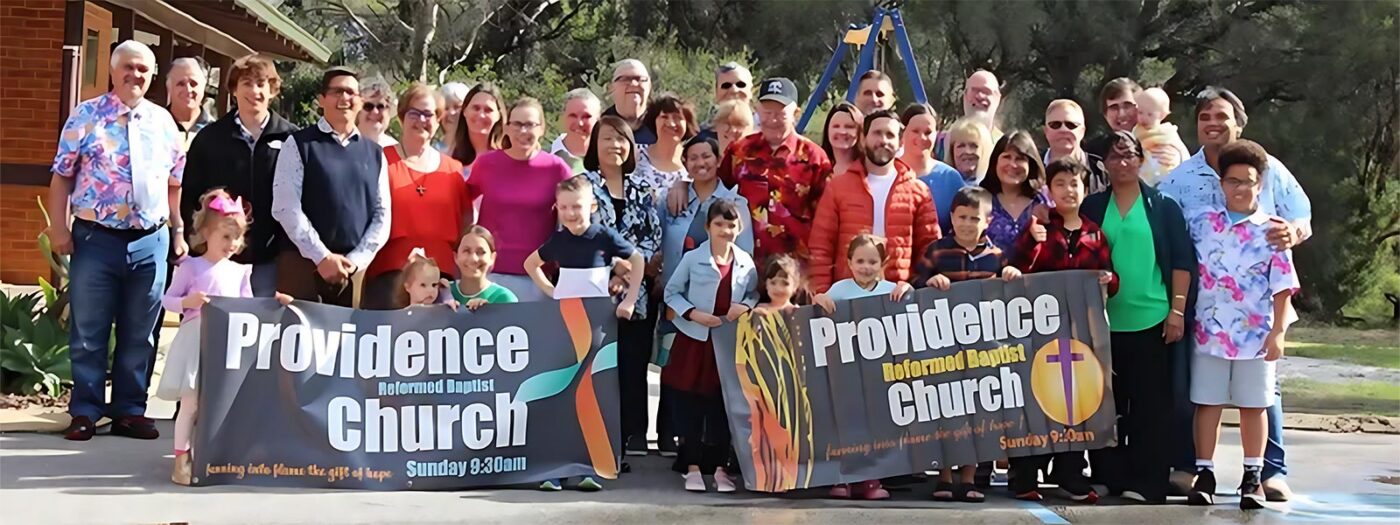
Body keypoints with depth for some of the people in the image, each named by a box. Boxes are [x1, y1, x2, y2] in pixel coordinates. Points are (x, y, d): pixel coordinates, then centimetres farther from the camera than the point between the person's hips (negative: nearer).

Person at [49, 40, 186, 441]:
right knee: (88, 331, 4)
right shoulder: (86, 116, 1)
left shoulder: (164, 122, 9)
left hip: (150, 241, 3)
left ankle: (129, 410, 17)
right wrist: (58, 227, -7)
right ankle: (85, 411, 13)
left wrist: (179, 232, 9)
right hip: (96, 238, -3)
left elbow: (175, 183, 14)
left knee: (140, 333, 8)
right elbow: (62, 176, 1)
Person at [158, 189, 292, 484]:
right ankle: (181, 459, 3)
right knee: (191, 403, -5)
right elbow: (167, 301, 1)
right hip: (196, 341, -4)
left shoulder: (240, 272, 13)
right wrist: (187, 301, -18)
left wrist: (272, 301, 0)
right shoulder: (190, 267, 1)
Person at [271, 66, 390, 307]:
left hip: (355, 269, 3)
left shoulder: (375, 154, 14)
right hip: (303, 263, -3)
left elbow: (382, 215, 10)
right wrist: (322, 256, -11)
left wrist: (356, 260, -4)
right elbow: (285, 207, -6)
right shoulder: (299, 144, 3)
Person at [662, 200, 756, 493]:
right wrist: (693, 313, -14)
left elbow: (754, 294, 12)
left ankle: (720, 467, 17)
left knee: (724, 404, 7)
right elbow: (672, 292, 0)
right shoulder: (692, 259, -5)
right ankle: (693, 466, 14)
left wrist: (745, 306, -10)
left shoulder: (745, 262, 3)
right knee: (690, 404, 3)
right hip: (695, 339, -2)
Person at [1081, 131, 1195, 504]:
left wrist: (1177, 310, -6)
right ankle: (1107, 477, 15)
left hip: (1152, 319, -2)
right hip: (1105, 320, 2)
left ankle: (1147, 482, 6)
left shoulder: (1164, 206, 3)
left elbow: (1182, 260, 0)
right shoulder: (1092, 207, 9)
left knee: (1150, 404, 1)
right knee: (1107, 403, 6)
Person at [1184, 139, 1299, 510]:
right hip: (1208, 331, 1)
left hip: (1255, 336, -1)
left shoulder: (1270, 232, -1)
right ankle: (1204, 474, 13)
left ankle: (1253, 477, 16)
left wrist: (1278, 332, -7)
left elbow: (1282, 288, -1)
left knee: (1253, 405, 7)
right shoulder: (1201, 225, 4)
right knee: (1207, 403, 5)